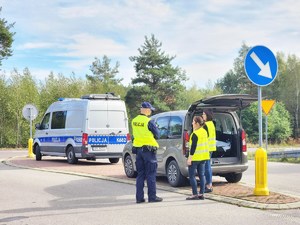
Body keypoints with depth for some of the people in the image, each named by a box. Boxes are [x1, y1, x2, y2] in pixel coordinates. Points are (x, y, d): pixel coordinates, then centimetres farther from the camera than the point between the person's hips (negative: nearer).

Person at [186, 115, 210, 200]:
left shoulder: (195, 134, -16)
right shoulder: (204, 132, 8)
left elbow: (193, 146, -19)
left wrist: (190, 158, -18)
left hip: (195, 158, -8)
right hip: (203, 157, 8)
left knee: (192, 176, -1)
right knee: (201, 175, 10)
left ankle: (195, 194, -4)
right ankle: (201, 194, 10)